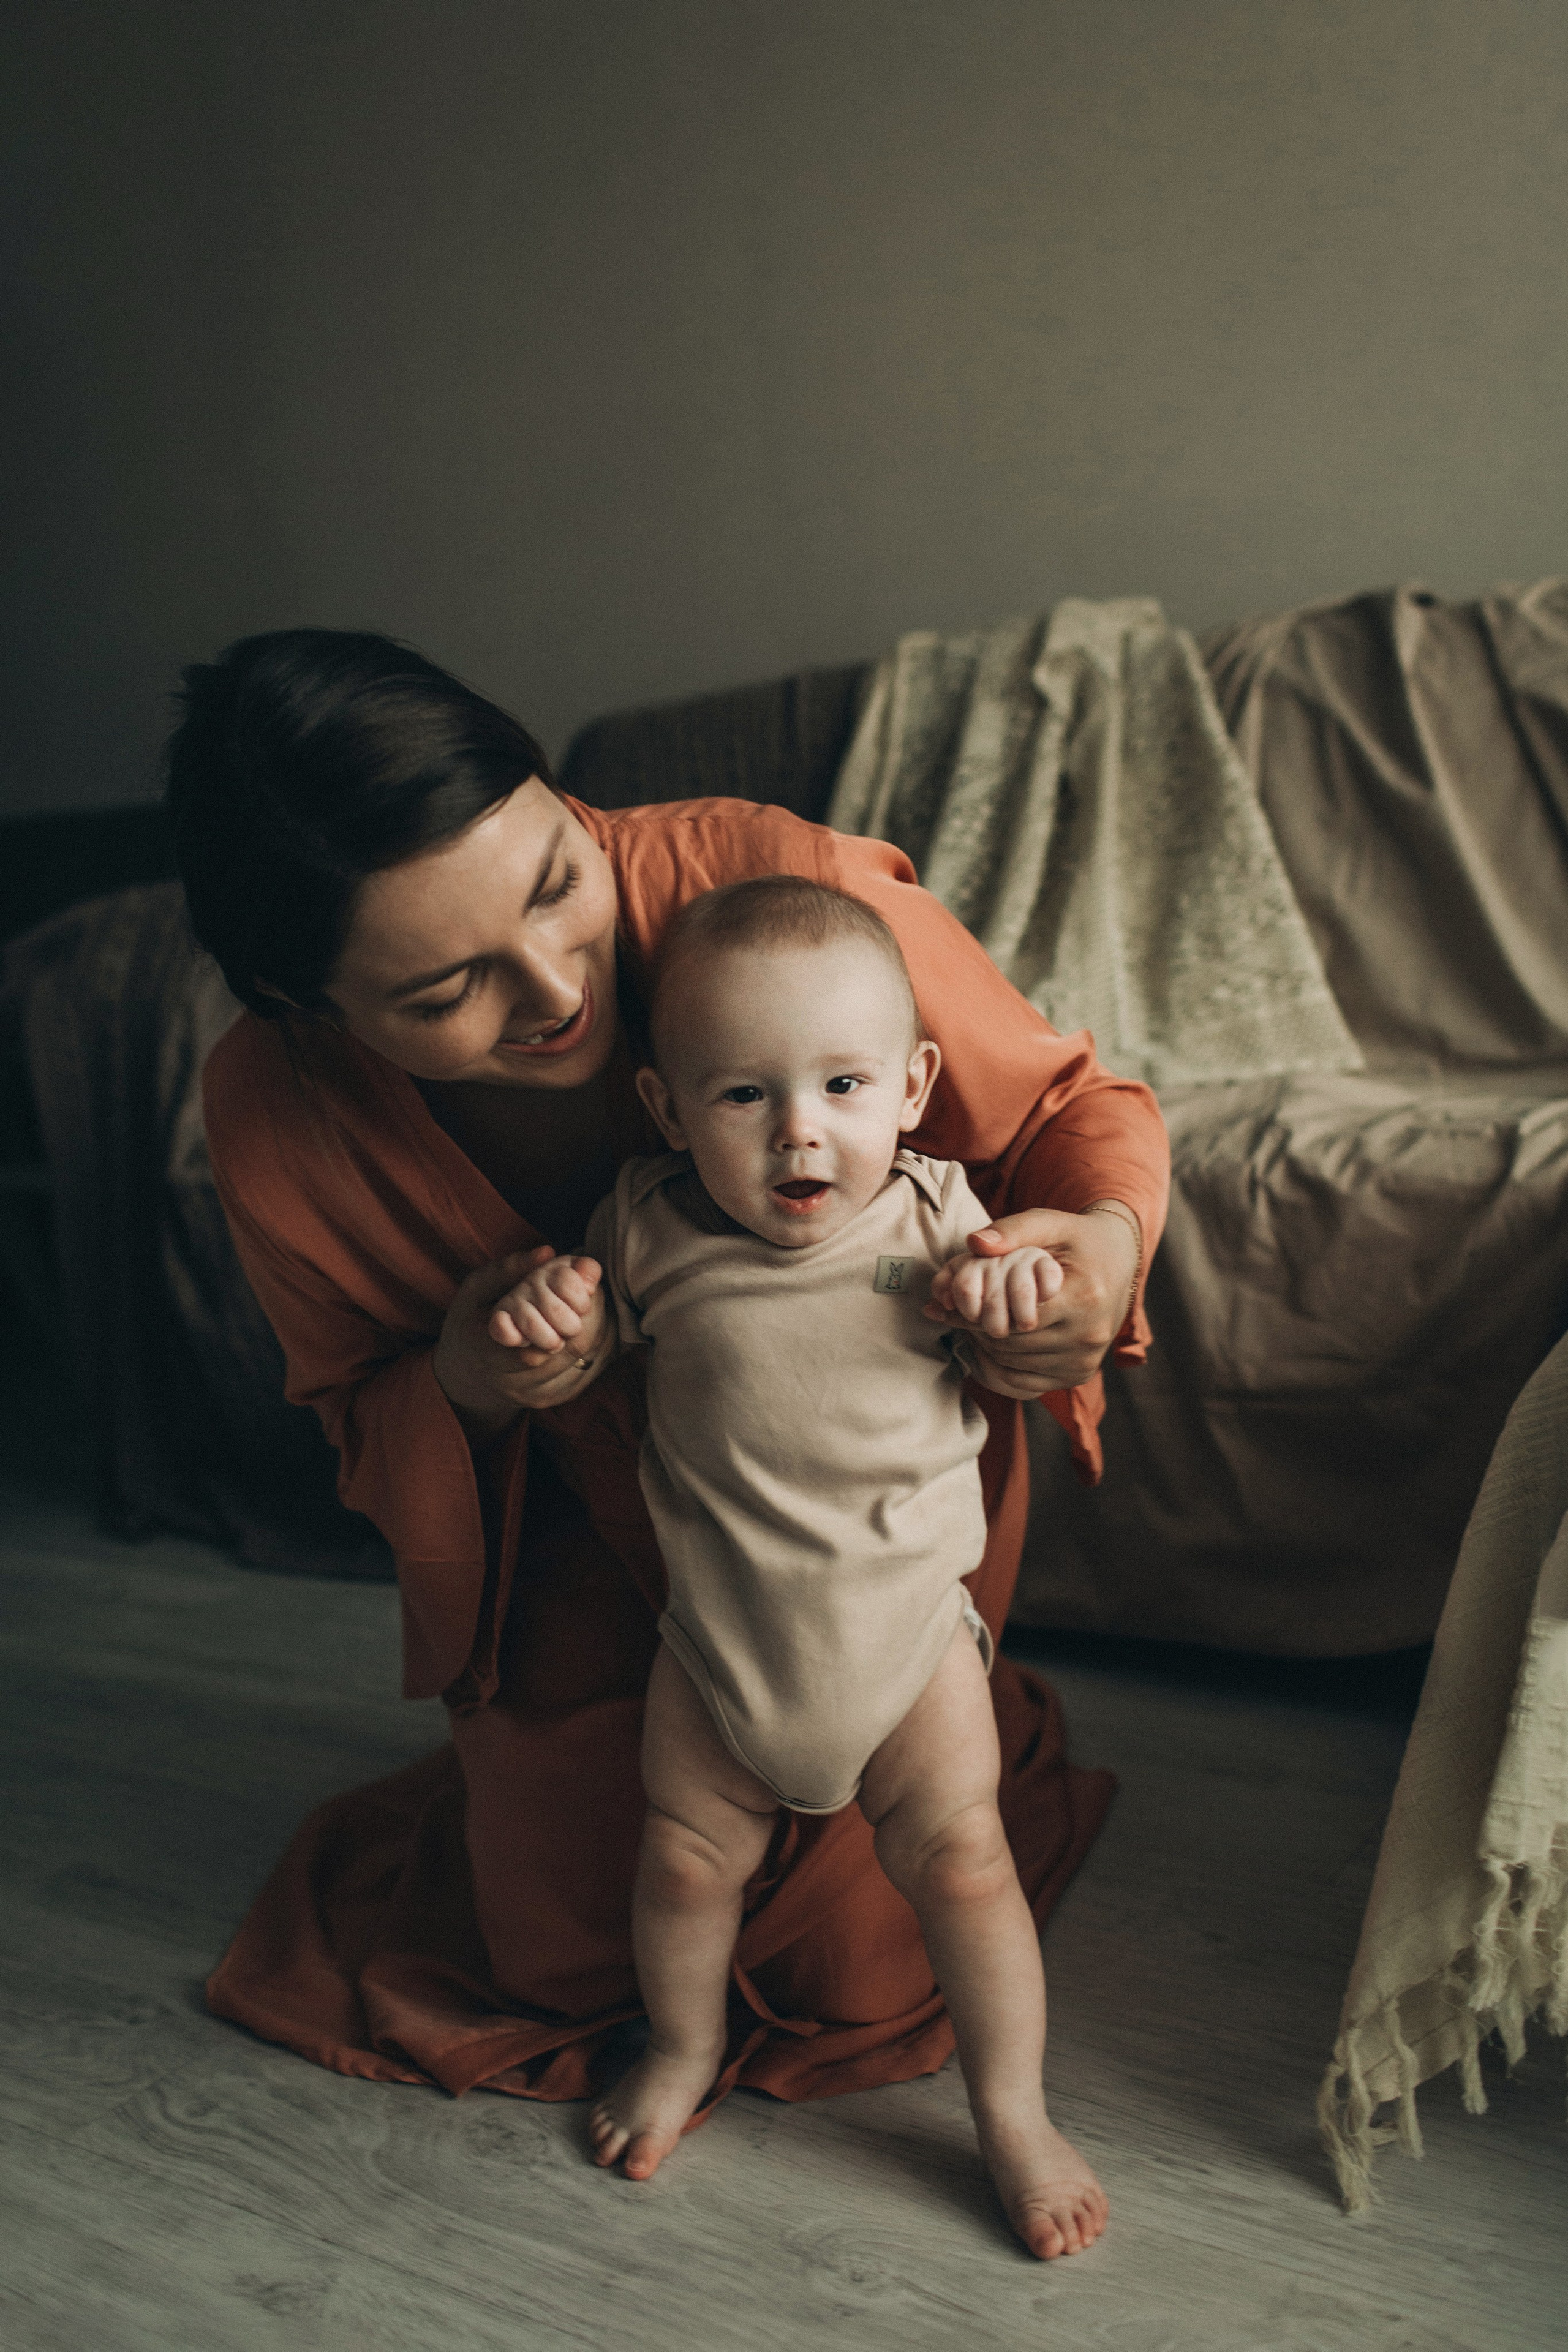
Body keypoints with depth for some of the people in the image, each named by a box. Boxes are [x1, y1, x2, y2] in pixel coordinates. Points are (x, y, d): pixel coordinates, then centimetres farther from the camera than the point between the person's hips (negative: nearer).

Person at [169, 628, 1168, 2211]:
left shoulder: (778, 893, -35)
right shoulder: (274, 1122, -26)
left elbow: (1075, 1107, -18)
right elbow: (367, 1426, -6)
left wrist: (1104, 1238, -42)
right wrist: (462, 1382, -32)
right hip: (587, 1521, 2)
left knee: (855, 1969, 7)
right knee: (561, 1946, 12)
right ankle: (531, 1781, 46)